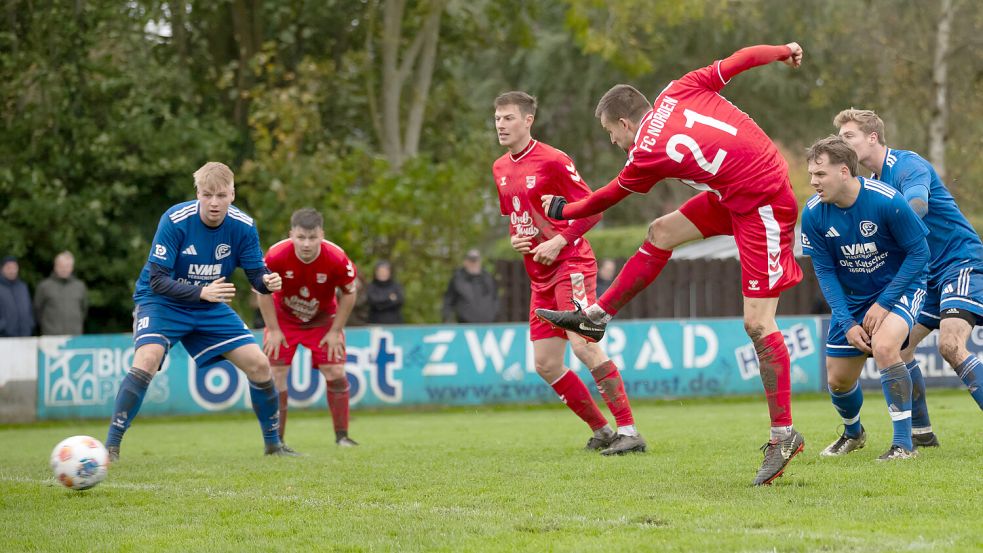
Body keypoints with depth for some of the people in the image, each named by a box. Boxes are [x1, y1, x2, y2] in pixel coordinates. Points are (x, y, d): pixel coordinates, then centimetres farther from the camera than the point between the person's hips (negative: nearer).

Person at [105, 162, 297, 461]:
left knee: (259, 364, -3)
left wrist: (268, 281, -31)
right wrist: (202, 292, -39)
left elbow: (256, 275, -6)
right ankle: (110, 445, -24)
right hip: (161, 301, -4)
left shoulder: (243, 226, -14)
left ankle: (273, 442, 18)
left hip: (210, 306, 4)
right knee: (147, 360, -30)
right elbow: (157, 280, -26)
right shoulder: (175, 220, -26)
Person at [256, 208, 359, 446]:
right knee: (275, 374, -9)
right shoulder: (276, 255, -30)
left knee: (335, 372, -7)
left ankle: (342, 436, 6)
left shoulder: (337, 259, -28)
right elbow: (263, 291, -12)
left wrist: (335, 332, -10)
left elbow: (349, 293, -10)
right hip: (284, 318, 0)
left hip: (323, 319, 0)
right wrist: (273, 330, -11)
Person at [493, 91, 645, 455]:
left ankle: (629, 432, -18)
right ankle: (601, 431, 15)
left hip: (570, 264, -8)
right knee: (545, 365, 4)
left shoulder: (551, 161, -11)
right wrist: (514, 239, 5)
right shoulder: (500, 169, 13)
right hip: (540, 275, 8)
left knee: (584, 346, -21)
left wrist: (559, 241, -18)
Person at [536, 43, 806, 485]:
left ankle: (784, 436, -6)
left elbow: (606, 198, 5)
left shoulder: (646, 155, -13)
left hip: (763, 208, -9)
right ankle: (596, 316, 26)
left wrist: (562, 210, 23)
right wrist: (784, 51, 20)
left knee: (757, 323, -9)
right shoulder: (679, 92, 1)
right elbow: (742, 59, 2)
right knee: (662, 232, 15)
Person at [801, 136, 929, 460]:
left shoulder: (887, 201, -27)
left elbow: (919, 252, -18)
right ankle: (853, 433, 43)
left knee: (883, 346, -33)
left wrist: (883, 304, -21)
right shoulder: (813, 214, -15)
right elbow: (825, 272, -6)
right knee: (838, 380, 8)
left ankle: (904, 443, -23)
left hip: (900, 287, -5)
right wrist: (847, 323, -16)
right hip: (852, 298, 5)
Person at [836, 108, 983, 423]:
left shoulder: (907, 164, -15)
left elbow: (917, 206, -36)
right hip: (929, 275, 10)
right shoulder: (874, 183, 12)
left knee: (950, 346, -26)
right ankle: (921, 432, 15)